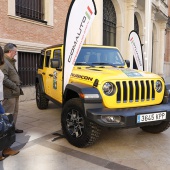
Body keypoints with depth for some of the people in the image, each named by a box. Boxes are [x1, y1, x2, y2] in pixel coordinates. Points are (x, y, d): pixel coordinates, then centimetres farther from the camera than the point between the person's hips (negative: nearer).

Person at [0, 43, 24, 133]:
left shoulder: (10, 61, 18)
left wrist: (17, 87, 12)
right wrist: (15, 87, -18)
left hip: (14, 92, 10)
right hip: (9, 93, -10)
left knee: (15, 111, 17)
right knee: (8, 113, -4)